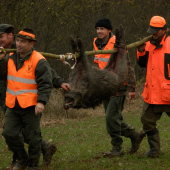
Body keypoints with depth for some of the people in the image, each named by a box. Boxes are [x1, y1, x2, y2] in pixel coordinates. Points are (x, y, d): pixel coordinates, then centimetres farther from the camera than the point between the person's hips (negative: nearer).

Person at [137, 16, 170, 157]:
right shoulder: (149, 44, 10)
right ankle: (154, 148, 20)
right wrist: (141, 52, 0)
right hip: (152, 93, 7)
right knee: (148, 121, 9)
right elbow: (143, 64, 17)